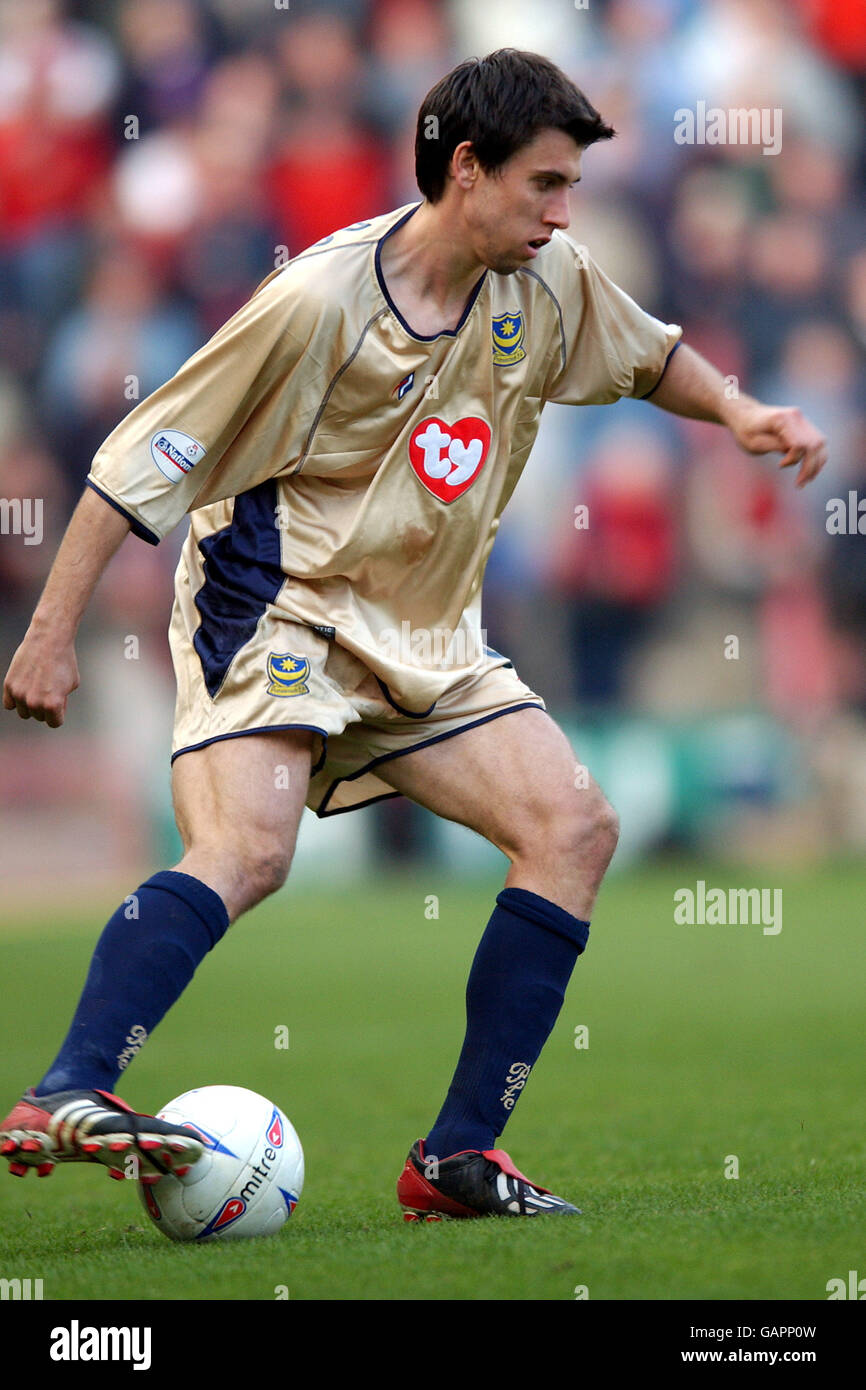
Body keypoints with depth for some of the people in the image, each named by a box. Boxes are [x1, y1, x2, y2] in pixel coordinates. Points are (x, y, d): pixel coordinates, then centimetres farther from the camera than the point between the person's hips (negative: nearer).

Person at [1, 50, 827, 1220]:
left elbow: (648, 354, 25)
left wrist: (737, 412, 5)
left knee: (575, 829, -6)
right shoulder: (320, 300, -18)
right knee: (246, 851, -31)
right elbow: (149, 458, -13)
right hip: (277, 607, -7)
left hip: (424, 640, 7)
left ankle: (458, 1159, -4)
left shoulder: (548, 285, 1)